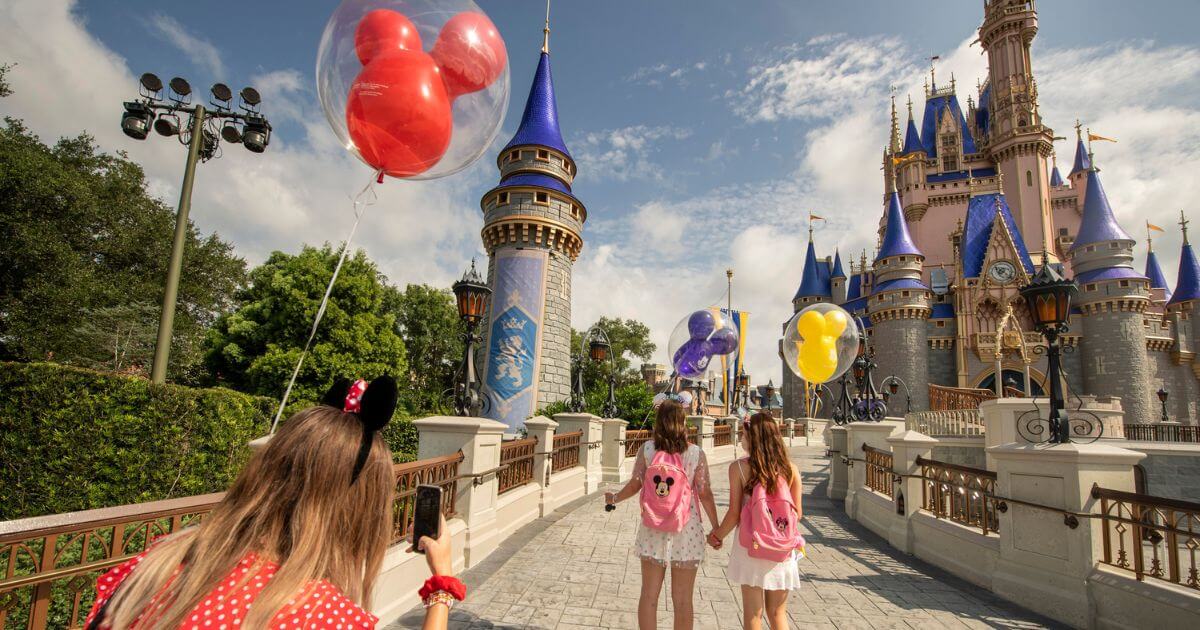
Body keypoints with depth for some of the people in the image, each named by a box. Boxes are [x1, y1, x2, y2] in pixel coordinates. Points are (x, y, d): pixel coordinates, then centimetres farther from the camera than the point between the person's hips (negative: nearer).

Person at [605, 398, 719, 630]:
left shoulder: (646, 449, -6)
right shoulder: (696, 453, -8)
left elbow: (635, 484, -4)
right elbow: (705, 493, -6)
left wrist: (614, 498, 15)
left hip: (653, 530, 1)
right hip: (686, 531, -1)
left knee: (649, 594, 13)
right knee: (682, 599, 11)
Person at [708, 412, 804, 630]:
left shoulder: (739, 467, -11)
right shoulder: (790, 468, -3)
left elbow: (734, 513, -11)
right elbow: (798, 513, 1)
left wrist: (717, 536, 6)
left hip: (750, 546, -2)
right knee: (778, 612, 18)